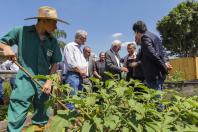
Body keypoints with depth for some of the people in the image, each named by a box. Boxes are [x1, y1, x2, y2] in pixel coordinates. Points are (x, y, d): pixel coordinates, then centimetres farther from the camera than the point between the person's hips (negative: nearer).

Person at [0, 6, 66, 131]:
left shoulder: (53, 41, 3)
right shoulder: (21, 31, -4)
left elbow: (54, 63, 5)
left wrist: (49, 81, -4)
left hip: (44, 83, 3)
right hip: (24, 81, -3)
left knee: (41, 118, 17)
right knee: (16, 119, -2)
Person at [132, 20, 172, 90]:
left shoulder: (145, 37, -9)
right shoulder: (154, 36, 19)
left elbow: (153, 54, -19)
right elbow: (162, 51, 14)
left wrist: (164, 66, -11)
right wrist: (166, 62, -1)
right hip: (160, 74, 9)